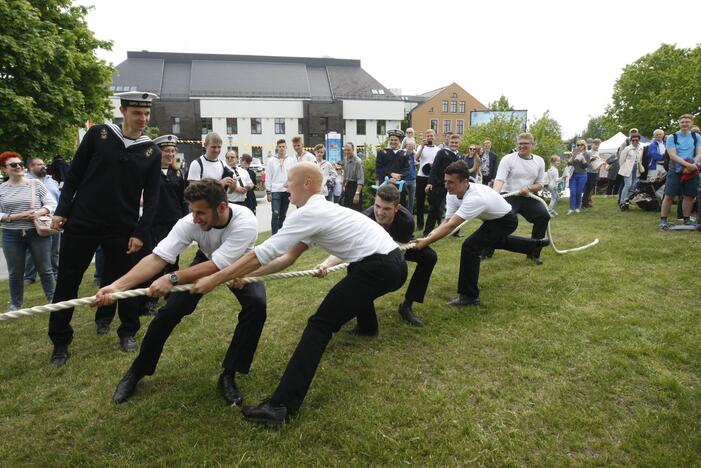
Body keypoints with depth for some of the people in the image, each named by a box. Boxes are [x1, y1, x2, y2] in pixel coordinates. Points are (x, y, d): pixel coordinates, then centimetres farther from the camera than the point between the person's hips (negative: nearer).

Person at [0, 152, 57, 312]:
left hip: (38, 233, -1)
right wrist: (17, 217, -15)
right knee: (15, 273, 10)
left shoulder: (36, 184, 1)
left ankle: (53, 300, 17)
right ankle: (15, 305, 23)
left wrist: (39, 212, -18)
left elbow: (52, 204, 0)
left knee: (45, 269, 6)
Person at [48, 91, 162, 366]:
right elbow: (74, 174, 4)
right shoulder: (98, 135, 0)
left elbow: (152, 196, 1)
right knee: (67, 283, 7)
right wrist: (62, 210, -2)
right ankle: (60, 342, 23)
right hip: (81, 223, 0)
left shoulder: (152, 152, 2)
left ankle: (128, 332, 28)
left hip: (122, 229, 0)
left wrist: (141, 232, -6)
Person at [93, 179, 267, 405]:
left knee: (256, 305, -28)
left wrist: (172, 279, -50)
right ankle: (137, 371, 14)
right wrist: (117, 286, -47)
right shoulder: (189, 223, -31)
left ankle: (229, 375, -10)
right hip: (207, 262, 2)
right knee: (170, 310, -11)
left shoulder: (245, 222, -40)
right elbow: (157, 258, -35)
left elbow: (216, 267, -42)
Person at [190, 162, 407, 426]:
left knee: (320, 325, -13)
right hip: (392, 262, 10)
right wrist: (247, 275, 8)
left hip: (379, 268, -10)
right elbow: (288, 257, 15)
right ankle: (367, 324, 71)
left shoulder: (308, 213, -14)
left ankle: (282, 405, -17)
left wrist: (215, 279, -11)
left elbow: (264, 253, -16)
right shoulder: (320, 211, 16)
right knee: (355, 280, 42)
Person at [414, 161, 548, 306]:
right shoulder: (452, 195, -19)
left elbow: (451, 226, -49)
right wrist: (429, 235, -36)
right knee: (494, 241, 37)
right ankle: (535, 244, 61)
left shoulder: (475, 198, -43)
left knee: (470, 246, -25)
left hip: (506, 220, -9)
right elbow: (447, 222, -19)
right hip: (494, 218, 9)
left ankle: (469, 296, -14)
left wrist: (426, 242, -54)